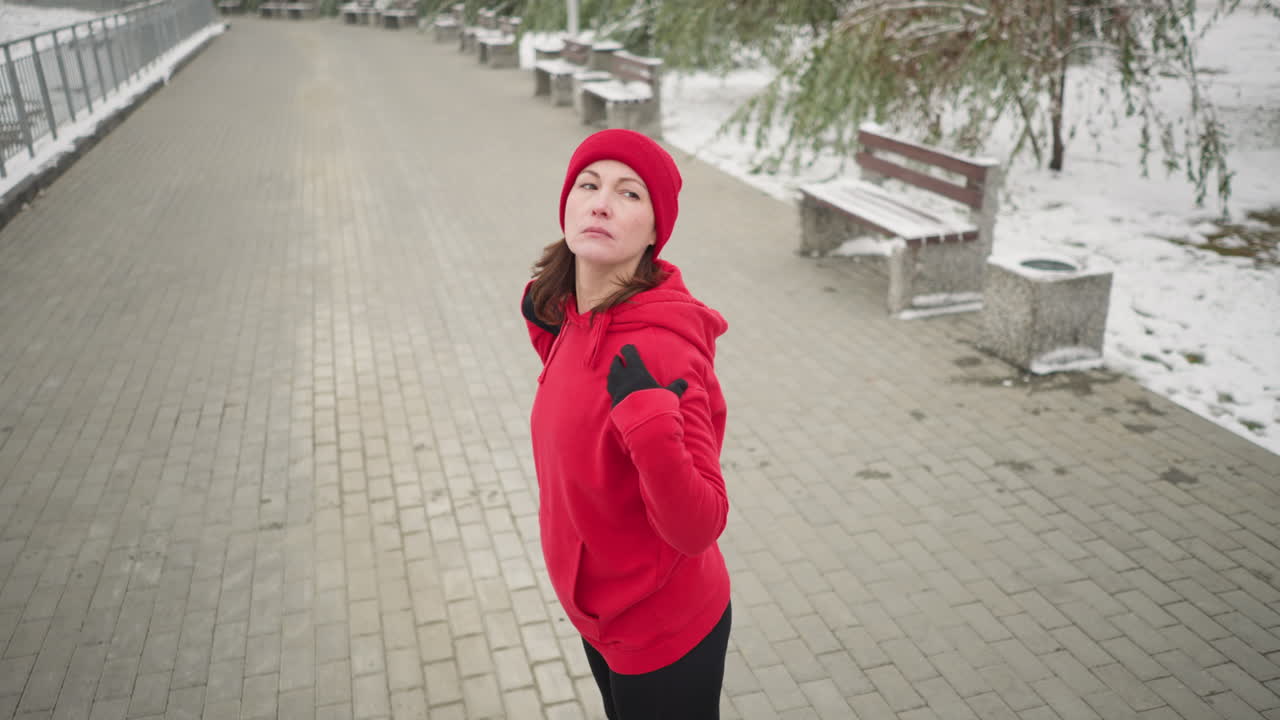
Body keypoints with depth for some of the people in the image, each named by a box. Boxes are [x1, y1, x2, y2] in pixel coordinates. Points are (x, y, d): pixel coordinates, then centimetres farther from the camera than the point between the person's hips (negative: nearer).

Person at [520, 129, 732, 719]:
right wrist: (549, 334, 3)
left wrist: (649, 421, -42)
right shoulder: (576, 314, -7)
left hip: (661, 635, -8)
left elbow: (699, 527, -28)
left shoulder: (660, 345, -31)